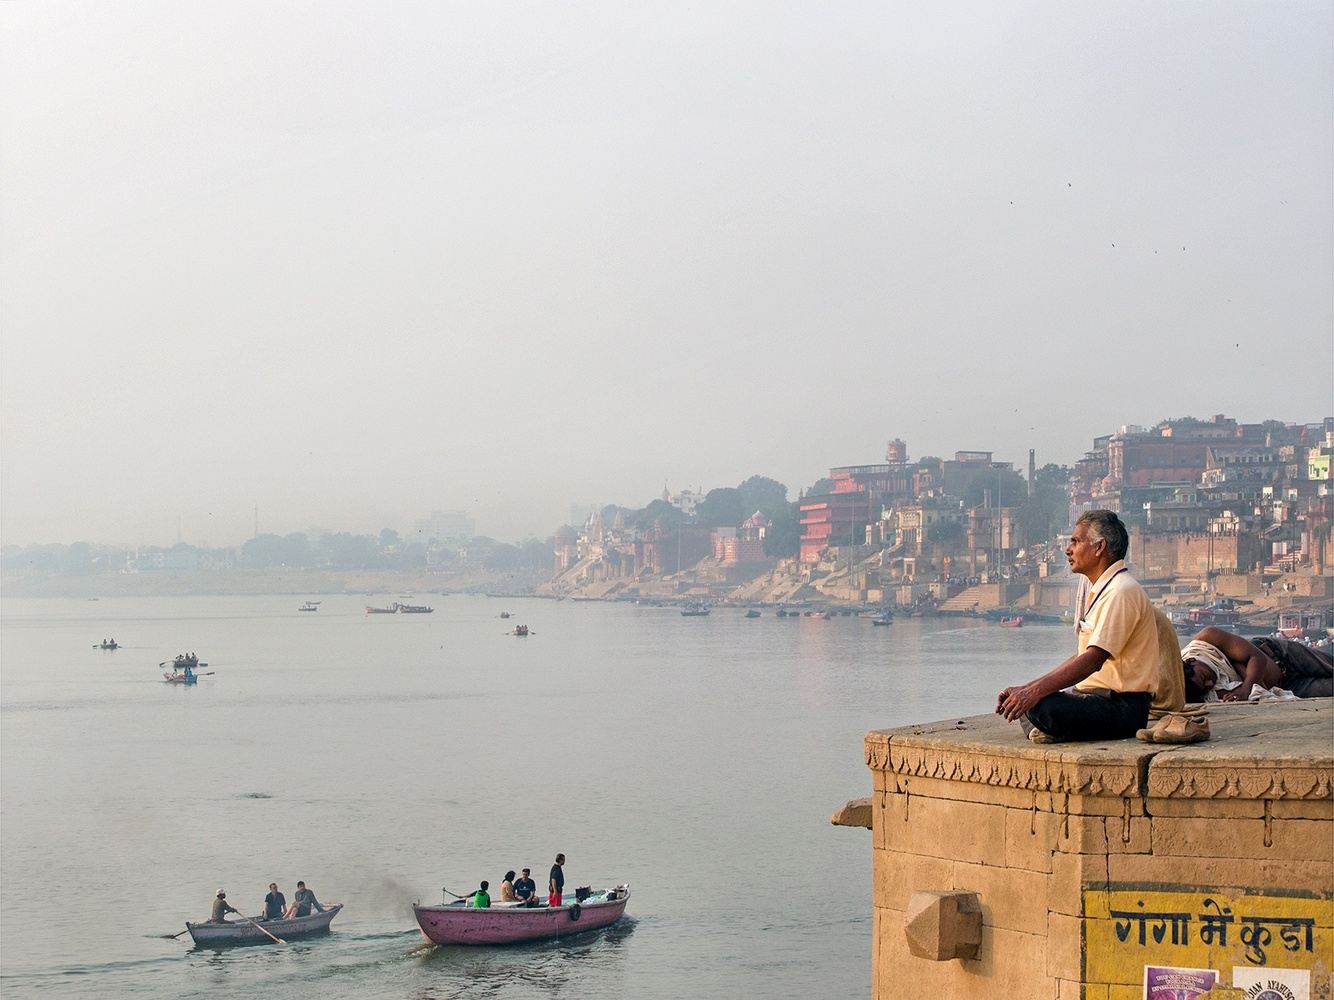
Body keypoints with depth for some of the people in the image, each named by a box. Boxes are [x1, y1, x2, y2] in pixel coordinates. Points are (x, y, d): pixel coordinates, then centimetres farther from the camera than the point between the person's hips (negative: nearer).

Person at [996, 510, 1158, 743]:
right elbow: (1082, 658, 18)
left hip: (1122, 706, -11)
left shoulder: (1121, 592, -14)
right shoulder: (1100, 590, 19)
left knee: (1042, 707, -31)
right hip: (1099, 697, 11)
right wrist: (1026, 689, 8)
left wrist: (1035, 691, -27)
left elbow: (1093, 660, -23)